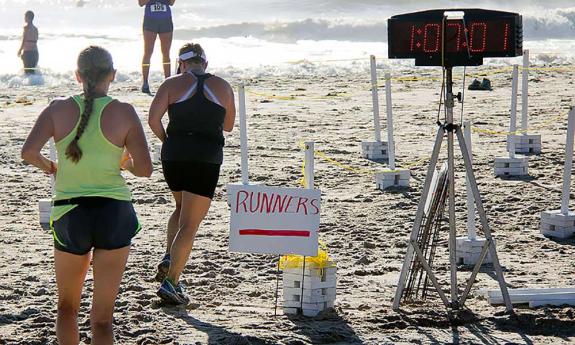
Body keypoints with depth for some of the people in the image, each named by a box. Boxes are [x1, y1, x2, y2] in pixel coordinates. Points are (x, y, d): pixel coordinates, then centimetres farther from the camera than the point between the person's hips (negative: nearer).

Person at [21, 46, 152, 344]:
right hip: (114, 213, -1)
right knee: (102, 317, 3)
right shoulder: (124, 113, -4)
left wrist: (49, 166, 9)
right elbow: (144, 169, -8)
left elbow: (28, 152, -12)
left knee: (67, 307, 21)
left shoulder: (59, 110, -1)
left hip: (69, 214, 1)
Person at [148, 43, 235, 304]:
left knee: (181, 209, 28)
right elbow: (228, 126, 19)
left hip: (173, 156, 2)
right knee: (190, 224, -1)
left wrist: (166, 140, 8)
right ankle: (171, 282, -8)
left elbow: (153, 119, -8)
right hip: (207, 159, -2)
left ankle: (168, 258, 13)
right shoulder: (222, 87, 9)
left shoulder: (172, 84, 4)